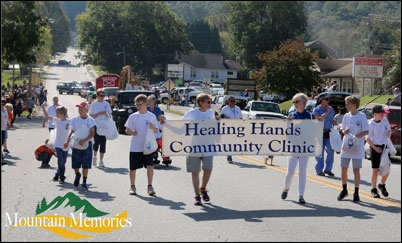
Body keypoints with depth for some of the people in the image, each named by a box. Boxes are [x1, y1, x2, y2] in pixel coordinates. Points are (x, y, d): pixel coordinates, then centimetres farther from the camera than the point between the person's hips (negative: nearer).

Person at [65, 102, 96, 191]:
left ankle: (84, 182, 8)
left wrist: (84, 140, -20)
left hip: (87, 144, -2)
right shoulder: (74, 119, 4)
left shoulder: (90, 120, -4)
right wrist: (68, 141, -4)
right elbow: (72, 132, 9)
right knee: (75, 165, 4)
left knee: (85, 165, -3)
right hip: (76, 144, 2)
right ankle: (77, 175, 36)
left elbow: (92, 134, -6)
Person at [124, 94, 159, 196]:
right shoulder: (133, 116, 3)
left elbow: (156, 131, 8)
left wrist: (153, 128, -15)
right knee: (133, 168, 5)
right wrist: (132, 132, -15)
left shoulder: (151, 116, 3)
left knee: (150, 166, -13)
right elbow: (127, 130, 7)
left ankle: (150, 187, -2)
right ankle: (132, 186, 22)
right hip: (135, 147, 1)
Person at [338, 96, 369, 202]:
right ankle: (344, 190, 25)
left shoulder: (362, 116, -7)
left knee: (356, 170, -1)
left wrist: (356, 137, -21)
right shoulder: (346, 116, 8)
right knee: (344, 169, 7)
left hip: (357, 148, -4)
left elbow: (366, 131, -8)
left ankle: (356, 193, 10)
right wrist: (343, 131, -4)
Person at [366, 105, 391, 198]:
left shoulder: (385, 120, -1)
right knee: (375, 170, -4)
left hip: (384, 146, 5)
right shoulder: (371, 124, -16)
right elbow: (368, 139, -12)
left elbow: (388, 131, 15)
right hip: (375, 147, -5)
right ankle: (374, 189, 10)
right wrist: (375, 148, -17)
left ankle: (382, 185, 28)